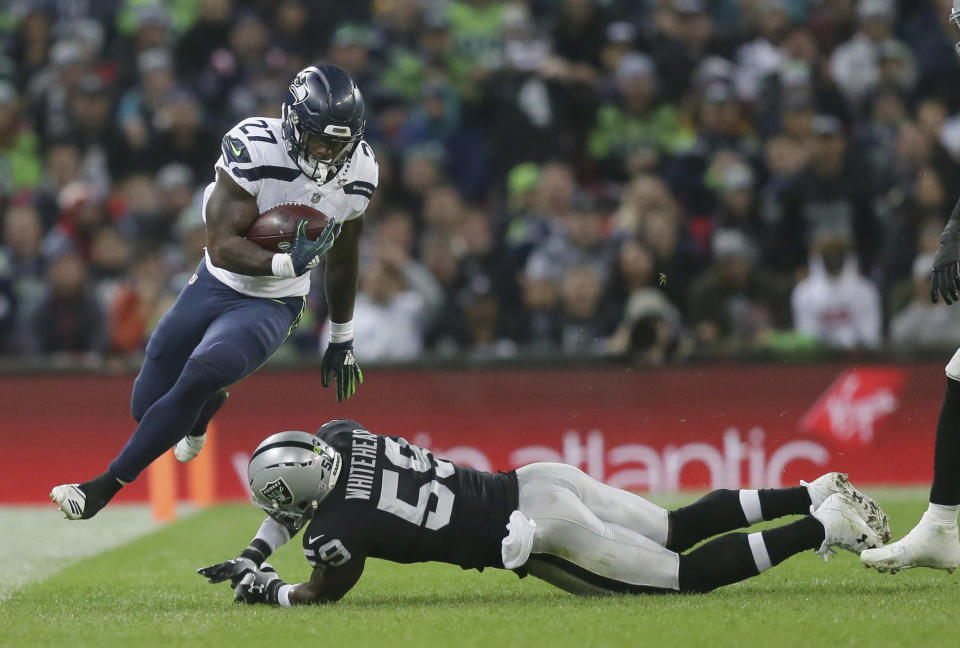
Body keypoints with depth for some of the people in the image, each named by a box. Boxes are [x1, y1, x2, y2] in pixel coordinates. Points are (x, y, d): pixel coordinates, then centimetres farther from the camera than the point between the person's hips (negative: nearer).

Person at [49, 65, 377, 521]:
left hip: (271, 307, 0)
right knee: (148, 407, 8)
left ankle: (106, 486, -14)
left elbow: (342, 260, 8)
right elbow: (222, 246, -26)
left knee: (199, 377, -26)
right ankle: (208, 405, 47)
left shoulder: (358, 173, -11)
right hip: (216, 286, 0)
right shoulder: (254, 147, -25)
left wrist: (342, 341, 17)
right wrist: (286, 263, -43)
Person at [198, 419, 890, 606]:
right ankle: (817, 495, 13)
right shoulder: (341, 437, 3)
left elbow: (323, 594, 2)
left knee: (687, 575, 1)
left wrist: (267, 592, 16)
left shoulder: (339, 530, -17)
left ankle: (823, 527, -6)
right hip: (538, 482, 7)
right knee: (681, 529, 21)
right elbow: (310, 494, 25)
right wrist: (252, 556, 23)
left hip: (539, 536, -7)